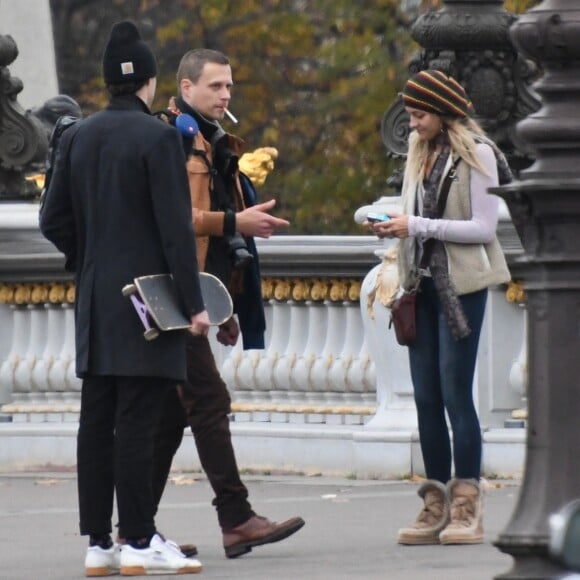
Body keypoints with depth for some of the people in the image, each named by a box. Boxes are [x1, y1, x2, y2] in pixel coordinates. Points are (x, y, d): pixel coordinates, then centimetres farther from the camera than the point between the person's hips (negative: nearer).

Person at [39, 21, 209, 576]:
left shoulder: (76, 137, 7)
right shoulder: (158, 138, -11)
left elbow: (54, 221, 9)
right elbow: (176, 227, -13)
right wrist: (192, 302, -11)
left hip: (94, 302, 6)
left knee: (96, 422, 7)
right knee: (136, 423, -6)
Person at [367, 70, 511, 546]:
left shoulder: (476, 155, -7)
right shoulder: (420, 154, 14)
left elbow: (484, 227, -13)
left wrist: (418, 226, -15)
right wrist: (391, 226, 3)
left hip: (461, 286, -7)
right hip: (423, 283, 7)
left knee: (455, 392, -9)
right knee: (426, 396, 4)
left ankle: (467, 507, -6)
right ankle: (436, 505, 8)